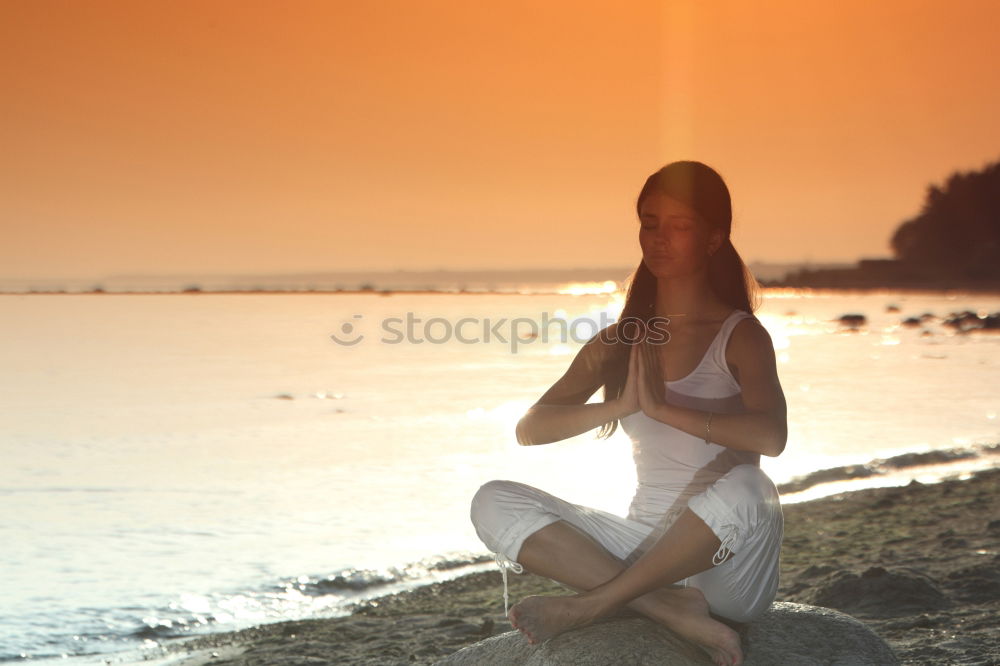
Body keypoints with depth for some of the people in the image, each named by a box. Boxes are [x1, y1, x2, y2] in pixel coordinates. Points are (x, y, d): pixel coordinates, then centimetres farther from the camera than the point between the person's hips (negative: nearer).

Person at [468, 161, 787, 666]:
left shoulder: (739, 336, -2)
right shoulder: (617, 344, 11)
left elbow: (770, 436, -21)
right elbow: (529, 429, -1)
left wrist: (663, 407, -24)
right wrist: (619, 405, -16)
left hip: (729, 569, -4)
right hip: (648, 548, 4)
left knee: (742, 490, -38)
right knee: (495, 503, -14)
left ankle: (588, 604, -24)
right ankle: (673, 610, -24)